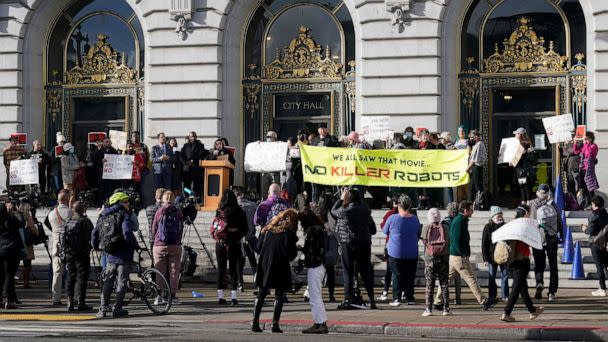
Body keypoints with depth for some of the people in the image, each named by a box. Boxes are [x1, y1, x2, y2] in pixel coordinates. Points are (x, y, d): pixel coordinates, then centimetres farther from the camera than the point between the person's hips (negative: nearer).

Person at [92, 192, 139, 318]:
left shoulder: (104, 216, 11)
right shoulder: (123, 215, -10)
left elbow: (95, 233, 13)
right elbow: (127, 233, -24)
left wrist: (95, 247, 29)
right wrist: (135, 245, -11)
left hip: (110, 255, 6)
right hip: (124, 255, -6)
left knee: (108, 282, 14)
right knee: (121, 282, 2)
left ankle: (103, 309, 11)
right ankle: (117, 309, 3)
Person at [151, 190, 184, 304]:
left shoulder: (159, 212, -1)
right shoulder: (178, 212, -1)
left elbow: (153, 230, 6)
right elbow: (181, 229, 4)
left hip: (159, 245, 0)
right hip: (175, 246, 0)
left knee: (159, 271, 5)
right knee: (174, 271, 6)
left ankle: (159, 296, 3)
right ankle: (173, 296, 5)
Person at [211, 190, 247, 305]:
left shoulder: (219, 212, -6)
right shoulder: (239, 212, -4)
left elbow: (214, 228, -9)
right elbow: (245, 229, 0)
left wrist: (217, 236, 6)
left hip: (220, 243, 0)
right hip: (235, 244, 0)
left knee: (221, 268, 8)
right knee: (234, 268, 5)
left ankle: (220, 296, 7)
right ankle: (233, 296, 1)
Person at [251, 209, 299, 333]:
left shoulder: (268, 228, 9)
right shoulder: (289, 232, -6)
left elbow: (259, 247, 11)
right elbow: (290, 254, -10)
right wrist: (295, 252, 10)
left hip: (264, 265, 4)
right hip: (280, 267, -4)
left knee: (261, 295, 11)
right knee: (279, 296, 5)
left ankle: (255, 323, 6)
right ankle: (275, 324, -1)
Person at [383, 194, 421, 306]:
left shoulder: (392, 218, -10)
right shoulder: (415, 219, -2)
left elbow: (385, 231, 6)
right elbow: (418, 235, 12)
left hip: (396, 252, -2)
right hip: (412, 254, 2)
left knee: (397, 276, 3)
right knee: (410, 276, 11)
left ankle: (396, 298, -3)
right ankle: (410, 298, 12)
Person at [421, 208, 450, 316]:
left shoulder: (426, 228, -3)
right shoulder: (445, 227, 0)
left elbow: (424, 242, -1)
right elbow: (448, 242, 2)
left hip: (430, 258, -1)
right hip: (443, 258, 1)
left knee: (429, 284, 4)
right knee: (444, 284, 7)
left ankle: (428, 309, -1)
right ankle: (446, 309, 6)